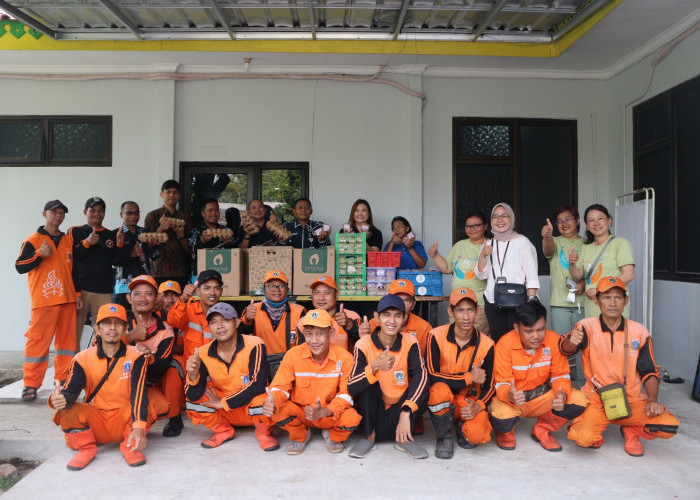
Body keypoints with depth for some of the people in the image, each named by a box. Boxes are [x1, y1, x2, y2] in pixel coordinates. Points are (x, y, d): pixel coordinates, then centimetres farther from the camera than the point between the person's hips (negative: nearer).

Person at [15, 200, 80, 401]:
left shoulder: (68, 240, 16)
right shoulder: (33, 240, 2)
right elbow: (19, 266, -5)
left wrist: (77, 293, 16)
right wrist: (40, 254, -18)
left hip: (67, 300, 5)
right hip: (44, 301, -5)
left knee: (67, 339, 7)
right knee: (38, 341, -6)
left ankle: (64, 381, 16)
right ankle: (31, 385, 1)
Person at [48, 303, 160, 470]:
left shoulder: (136, 357, -8)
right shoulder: (83, 359, -2)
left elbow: (139, 393, -21)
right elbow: (71, 390, -14)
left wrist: (139, 426, -36)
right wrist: (59, 399, -40)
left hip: (125, 420, -2)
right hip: (94, 421, 2)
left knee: (149, 407, -30)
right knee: (67, 411, -25)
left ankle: (130, 445, -3)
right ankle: (86, 448, 1)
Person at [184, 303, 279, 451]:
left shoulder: (254, 345, -21)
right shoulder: (204, 353, -11)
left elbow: (258, 384, -27)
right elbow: (194, 396, -16)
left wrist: (223, 403, -19)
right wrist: (193, 376, -39)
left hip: (252, 408, -3)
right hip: (226, 413, 3)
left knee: (261, 399, -35)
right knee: (193, 401, -18)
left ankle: (263, 432, 0)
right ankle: (223, 431, 8)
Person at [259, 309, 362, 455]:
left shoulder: (344, 357, -13)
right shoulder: (293, 355, -11)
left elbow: (347, 393, -14)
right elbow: (281, 387, -9)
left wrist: (324, 412, -32)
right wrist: (272, 401, -34)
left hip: (331, 415, 0)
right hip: (300, 412, 1)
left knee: (352, 418, -31)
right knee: (278, 412, -30)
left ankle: (334, 436, 8)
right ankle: (299, 436, 7)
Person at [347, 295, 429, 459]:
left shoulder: (410, 342, -11)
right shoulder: (364, 344, -15)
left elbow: (422, 376, -27)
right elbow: (351, 388, -23)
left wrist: (406, 413, -39)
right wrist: (374, 366, -38)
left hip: (397, 413, 1)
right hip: (372, 414, -1)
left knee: (422, 388, -22)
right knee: (369, 383, -26)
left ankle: (403, 439, -3)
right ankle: (369, 436, -5)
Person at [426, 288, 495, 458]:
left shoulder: (485, 344, -7)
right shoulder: (437, 336, -13)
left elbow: (488, 385, 1)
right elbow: (431, 376, -18)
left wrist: (478, 406, -19)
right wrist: (469, 377, -18)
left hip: (469, 401, 1)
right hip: (443, 400, -1)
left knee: (477, 435, -28)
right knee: (440, 389, -36)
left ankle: (461, 427, 12)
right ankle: (444, 437, -6)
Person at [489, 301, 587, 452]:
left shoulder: (554, 340, -15)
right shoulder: (505, 344, -22)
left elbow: (560, 376, -5)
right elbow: (502, 384, -19)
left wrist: (562, 395, -28)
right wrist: (509, 396, -44)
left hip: (542, 396, 4)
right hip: (513, 399, -3)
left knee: (578, 400, -20)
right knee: (502, 415, -36)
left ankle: (542, 429, 6)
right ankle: (505, 430, 7)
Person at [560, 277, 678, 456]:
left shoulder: (639, 332, 0)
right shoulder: (587, 326, -7)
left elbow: (649, 372, 7)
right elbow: (565, 349, -23)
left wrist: (653, 400, -10)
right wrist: (571, 342, -47)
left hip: (632, 400, 3)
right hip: (596, 400, -2)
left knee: (669, 426, -23)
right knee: (584, 438, -28)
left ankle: (631, 430, 10)